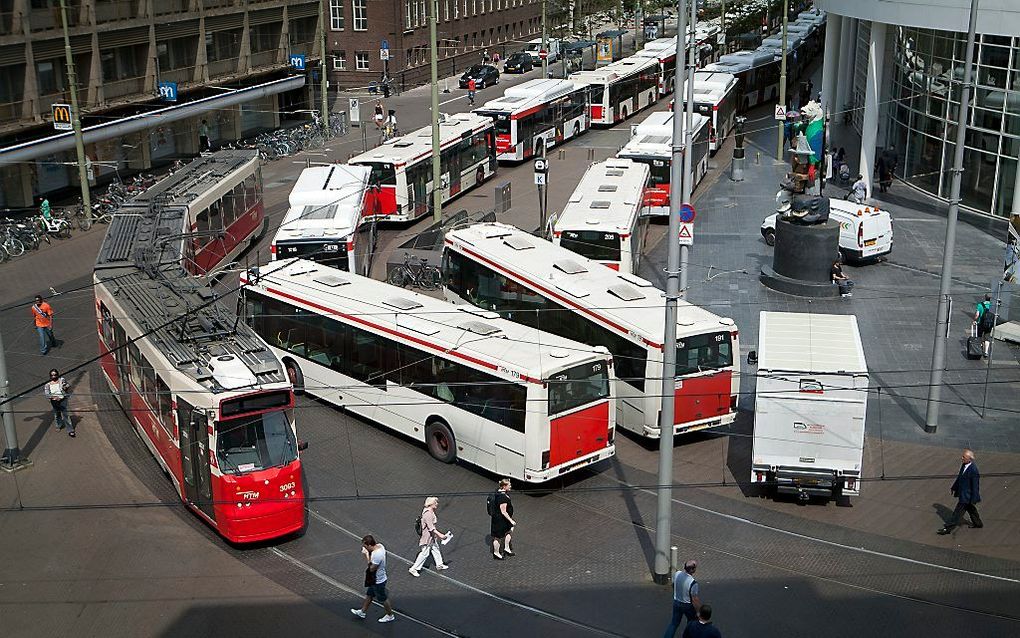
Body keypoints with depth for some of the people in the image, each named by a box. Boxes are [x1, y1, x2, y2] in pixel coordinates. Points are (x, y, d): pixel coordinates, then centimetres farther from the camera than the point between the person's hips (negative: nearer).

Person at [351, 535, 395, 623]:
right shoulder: (379, 545, -9)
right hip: (375, 579, 9)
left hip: (378, 581, -9)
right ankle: (362, 612, 44)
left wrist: (367, 556, -26)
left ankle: (390, 616, 32)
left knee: (383, 599, 12)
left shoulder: (377, 555, -37)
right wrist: (368, 554, -9)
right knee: (369, 595, 25)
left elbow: (372, 568, -28)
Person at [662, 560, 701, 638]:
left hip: (676, 602, 5)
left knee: (674, 623, 20)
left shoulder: (677, 574, -17)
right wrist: (698, 611, -10)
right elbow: (695, 600, -24)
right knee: (692, 623, 24)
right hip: (688, 605, -5)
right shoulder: (693, 583, -34)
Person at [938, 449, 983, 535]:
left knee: (958, 512, 2)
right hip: (962, 493, 9)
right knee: (971, 509, 27)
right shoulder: (964, 465, -3)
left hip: (967, 496, -9)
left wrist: (973, 500, -19)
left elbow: (975, 486, -24)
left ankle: (948, 528, 11)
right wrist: (953, 488, 19)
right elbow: (959, 477, 12)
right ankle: (978, 523, 46)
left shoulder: (973, 470, -30)